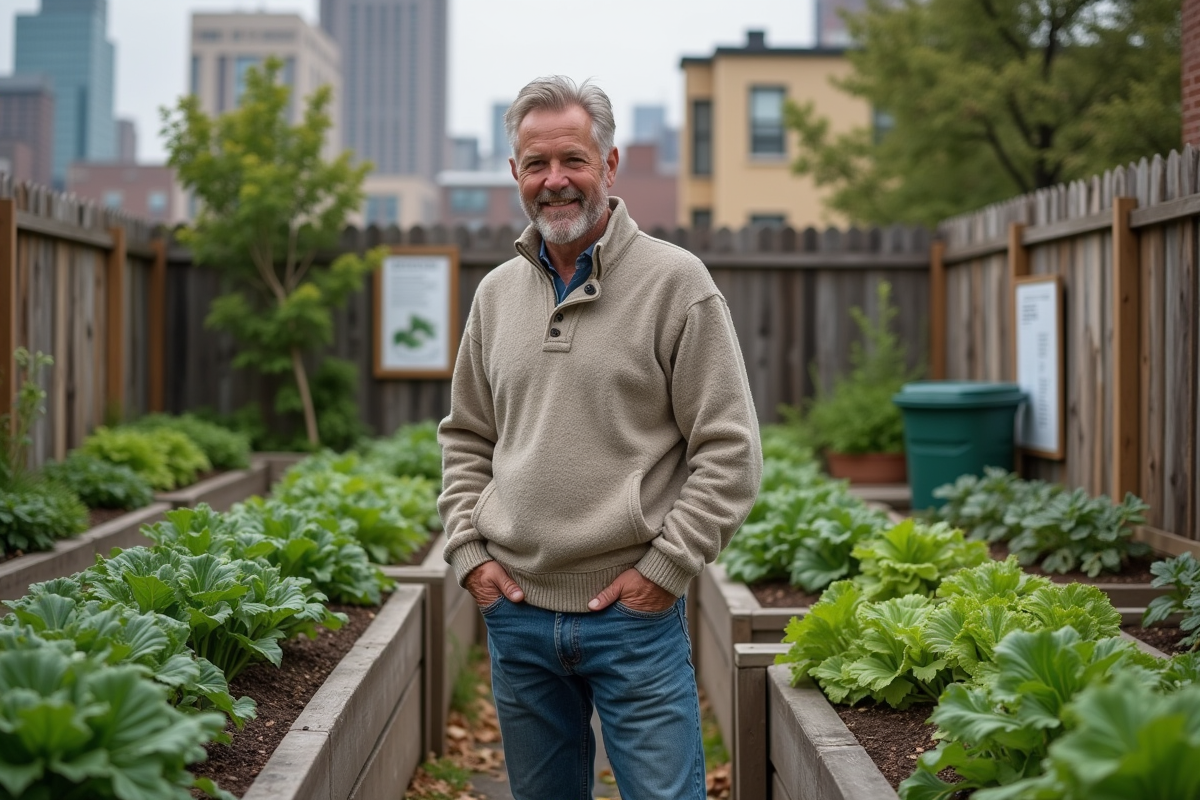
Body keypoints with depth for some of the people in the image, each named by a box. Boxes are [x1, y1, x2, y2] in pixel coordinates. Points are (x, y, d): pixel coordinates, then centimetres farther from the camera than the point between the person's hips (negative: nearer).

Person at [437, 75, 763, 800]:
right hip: (516, 609, 5)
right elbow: (467, 438, 19)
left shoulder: (674, 281, -6)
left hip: (633, 610, -5)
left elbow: (730, 449, -8)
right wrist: (469, 549, 6)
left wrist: (664, 567, -12)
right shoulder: (498, 292, 10)